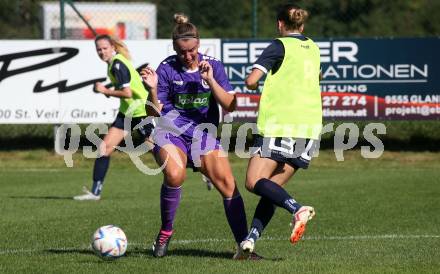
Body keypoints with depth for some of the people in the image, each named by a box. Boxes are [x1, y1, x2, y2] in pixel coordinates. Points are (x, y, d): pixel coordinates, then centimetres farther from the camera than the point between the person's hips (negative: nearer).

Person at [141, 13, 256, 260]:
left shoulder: (214, 66, 1)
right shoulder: (167, 68, -5)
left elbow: (230, 105, -5)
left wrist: (210, 80, -17)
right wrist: (152, 89, -21)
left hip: (204, 132, 3)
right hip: (171, 131, -2)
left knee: (227, 184, -12)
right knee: (175, 175, -31)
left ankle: (243, 246, -4)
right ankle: (165, 233, -8)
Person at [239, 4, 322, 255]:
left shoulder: (280, 46, -2)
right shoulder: (313, 48, 18)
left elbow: (251, 80, -11)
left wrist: (253, 84, 11)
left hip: (281, 124, -7)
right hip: (311, 126, 7)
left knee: (254, 182, -6)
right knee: (273, 187, 9)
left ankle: (297, 209, -27)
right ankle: (252, 238, -4)